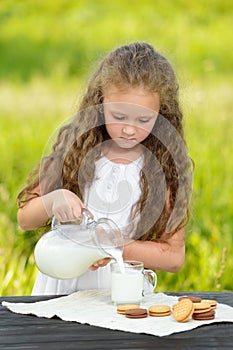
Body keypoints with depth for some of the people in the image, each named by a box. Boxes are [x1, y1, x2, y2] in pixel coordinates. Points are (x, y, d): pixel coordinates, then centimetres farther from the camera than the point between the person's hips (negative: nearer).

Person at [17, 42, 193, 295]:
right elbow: (25, 219, 7)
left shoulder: (166, 164, 0)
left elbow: (174, 257, 1)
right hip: (62, 286, 1)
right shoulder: (75, 145, 2)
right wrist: (54, 199, -14)